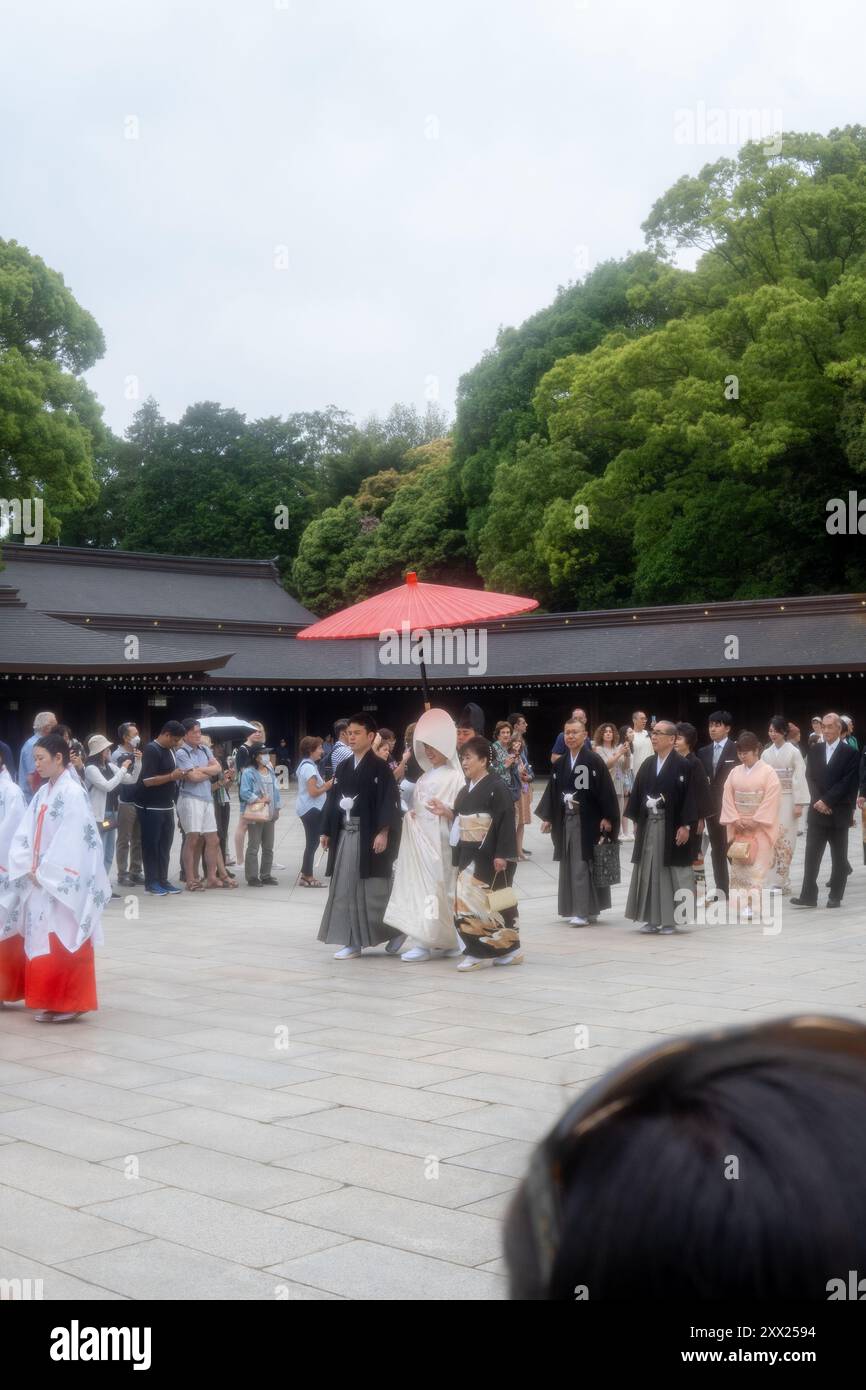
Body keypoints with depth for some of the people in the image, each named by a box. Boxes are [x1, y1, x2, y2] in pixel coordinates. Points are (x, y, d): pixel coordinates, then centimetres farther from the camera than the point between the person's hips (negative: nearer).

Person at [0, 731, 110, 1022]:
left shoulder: (72, 793, -13)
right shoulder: (42, 794, 11)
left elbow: (70, 842, -18)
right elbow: (23, 836, 9)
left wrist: (44, 874, -14)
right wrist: (28, 869, -6)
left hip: (62, 886, -8)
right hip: (40, 882, 8)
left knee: (61, 944, -4)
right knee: (40, 942, 11)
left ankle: (66, 1004, 4)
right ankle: (50, 1001, 19)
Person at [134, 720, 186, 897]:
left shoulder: (169, 750, 11)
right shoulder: (151, 750, -16)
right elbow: (147, 780, -22)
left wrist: (177, 776, 7)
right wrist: (171, 776, -22)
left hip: (166, 806, 8)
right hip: (151, 808, -8)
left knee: (165, 845, 10)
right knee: (151, 845, -1)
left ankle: (163, 880, 16)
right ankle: (151, 882, 5)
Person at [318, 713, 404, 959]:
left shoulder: (380, 767, -6)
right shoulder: (342, 767, 13)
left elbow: (389, 801, -12)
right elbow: (332, 800, 15)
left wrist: (383, 833, -20)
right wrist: (326, 831, 12)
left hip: (369, 835, -6)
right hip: (345, 835, 6)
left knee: (373, 890, -2)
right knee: (345, 889, 4)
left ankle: (396, 930, 17)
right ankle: (353, 941, 10)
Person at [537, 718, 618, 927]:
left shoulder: (594, 760, -8)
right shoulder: (560, 763, 9)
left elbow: (606, 790, -11)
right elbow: (553, 791, 13)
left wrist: (607, 817, -15)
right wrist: (547, 817, 9)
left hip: (588, 821, -6)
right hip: (566, 821, 6)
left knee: (582, 866, -6)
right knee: (569, 866, 9)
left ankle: (583, 912, -4)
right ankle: (575, 909, 17)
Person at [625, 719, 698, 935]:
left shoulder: (682, 765, -7)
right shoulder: (647, 764, 10)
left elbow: (688, 796, -11)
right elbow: (637, 792, 12)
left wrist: (685, 826, -15)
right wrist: (636, 821, 8)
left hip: (671, 826, -5)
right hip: (648, 825, 5)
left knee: (669, 872, 1)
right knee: (648, 870, 7)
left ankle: (670, 919, 9)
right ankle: (651, 918, 15)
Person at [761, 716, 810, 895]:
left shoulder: (793, 752, -3)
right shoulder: (766, 754, 7)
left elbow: (799, 778, -6)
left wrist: (799, 804, -11)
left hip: (787, 800, -3)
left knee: (785, 839, -4)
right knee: (772, 840, 2)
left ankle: (782, 882, 0)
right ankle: (774, 882, 6)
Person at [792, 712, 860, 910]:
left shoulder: (849, 752, -4)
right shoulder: (814, 750, 10)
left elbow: (846, 783, -10)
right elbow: (810, 777, 5)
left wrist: (827, 801, -14)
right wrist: (818, 801, -8)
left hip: (839, 812, -3)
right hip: (817, 811, 3)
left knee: (838, 857, 5)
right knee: (811, 854, -2)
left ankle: (836, 897, 12)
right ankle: (808, 896, -2)